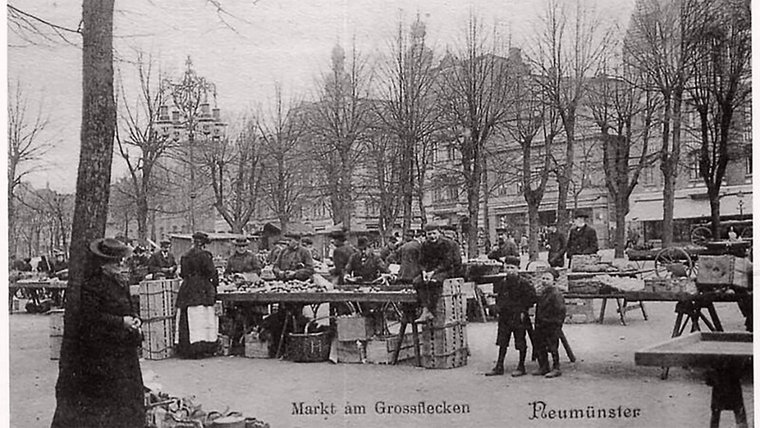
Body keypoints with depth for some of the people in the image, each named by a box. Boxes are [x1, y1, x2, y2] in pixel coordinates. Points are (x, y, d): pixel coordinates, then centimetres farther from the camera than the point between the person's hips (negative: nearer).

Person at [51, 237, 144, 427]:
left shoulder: (121, 282, 12)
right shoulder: (91, 284, -14)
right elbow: (91, 316, -19)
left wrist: (134, 320, 0)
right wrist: (121, 322, -18)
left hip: (123, 347, 8)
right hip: (100, 350, -8)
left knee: (128, 393, 10)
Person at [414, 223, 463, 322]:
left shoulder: (447, 244, -11)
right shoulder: (425, 245, 7)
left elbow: (447, 262, -16)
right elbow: (422, 262, 8)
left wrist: (433, 272, -24)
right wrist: (424, 272, -14)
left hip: (448, 270, -6)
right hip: (431, 270, 6)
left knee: (433, 281, -36)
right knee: (417, 281, -22)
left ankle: (431, 312, -34)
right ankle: (425, 309, -30)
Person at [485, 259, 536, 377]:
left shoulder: (523, 283, -10)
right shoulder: (502, 282, 9)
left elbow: (532, 297, -10)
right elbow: (498, 296, 23)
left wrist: (524, 311, -11)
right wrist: (499, 308, 11)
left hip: (518, 317, -6)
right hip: (504, 316, 6)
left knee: (520, 343, 3)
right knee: (502, 342, 9)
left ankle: (521, 367, 14)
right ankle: (499, 367, 15)